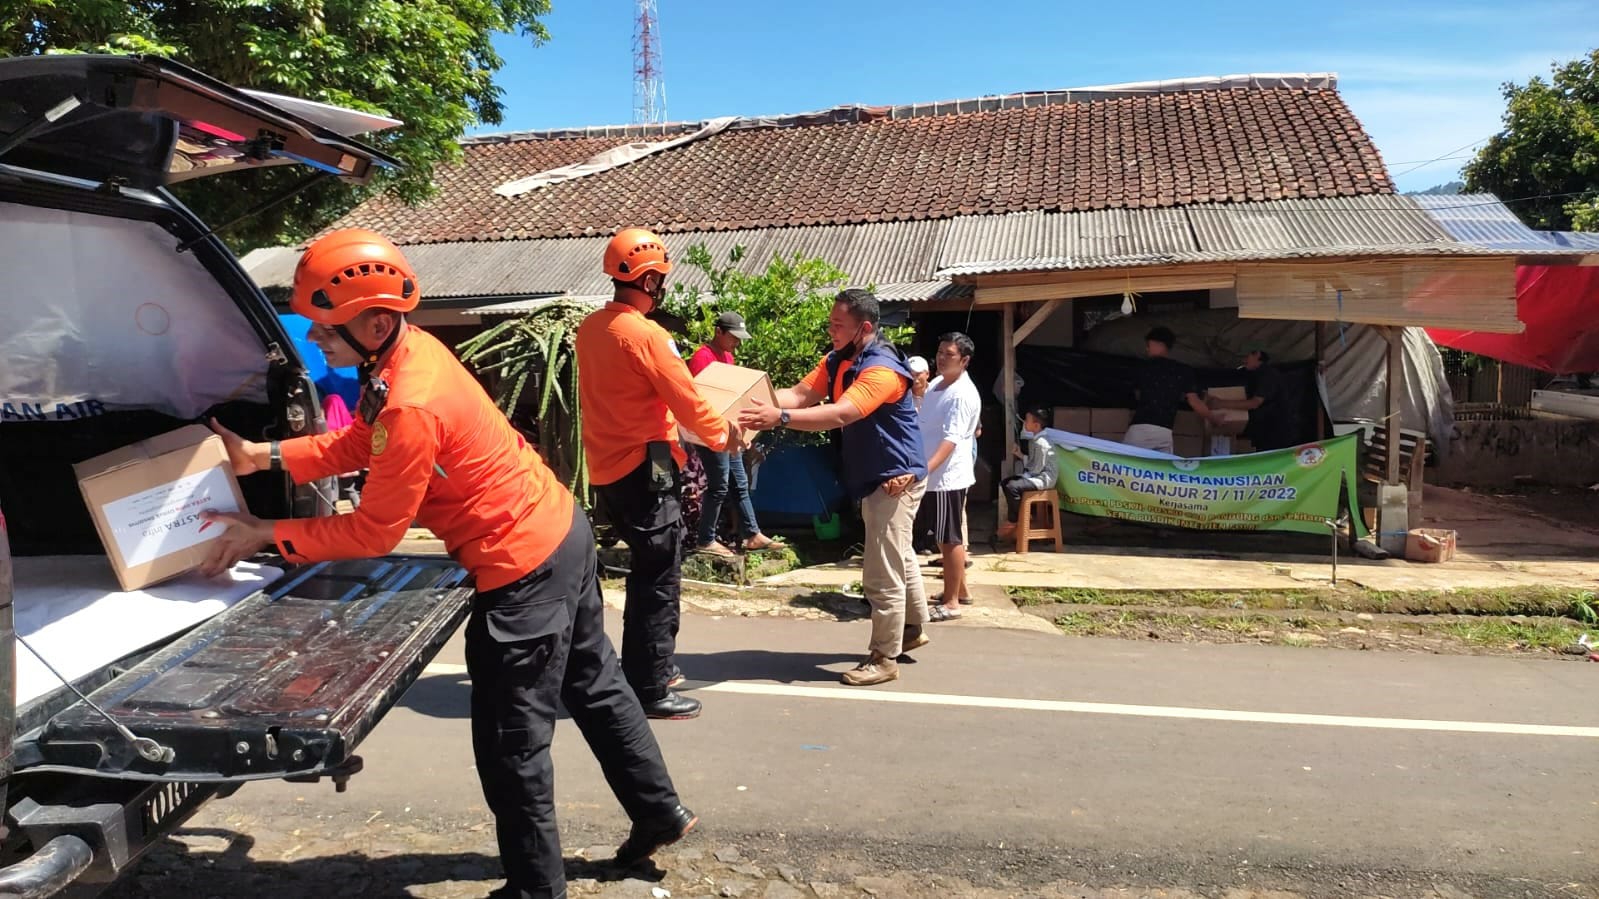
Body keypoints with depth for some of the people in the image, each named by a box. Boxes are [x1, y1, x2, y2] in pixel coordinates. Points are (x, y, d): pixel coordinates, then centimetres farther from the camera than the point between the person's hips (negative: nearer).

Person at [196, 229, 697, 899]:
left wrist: (266, 535, -10)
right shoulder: (409, 350, 0)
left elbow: (373, 532, -19)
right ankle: (660, 812, 40)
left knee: (511, 743, 5)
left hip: (523, 571, -10)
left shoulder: (411, 406, -28)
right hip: (562, 529, 10)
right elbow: (360, 444, 12)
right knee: (595, 686, 23)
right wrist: (265, 457, 5)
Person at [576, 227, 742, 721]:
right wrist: (724, 434, 2)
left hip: (609, 467, 9)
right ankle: (649, 691, 6)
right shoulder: (646, 335, -19)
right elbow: (689, 404, -15)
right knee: (659, 581, 0)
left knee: (647, 572, 21)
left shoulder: (591, 328, 7)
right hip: (645, 470, -9)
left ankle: (646, 667, 33)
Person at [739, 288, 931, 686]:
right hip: (874, 477, 10)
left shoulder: (882, 369, -26)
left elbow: (838, 415, -38)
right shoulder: (837, 360, 5)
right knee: (898, 557, 23)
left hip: (895, 477, -10)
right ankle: (912, 629, 40)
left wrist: (780, 418, -45)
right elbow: (801, 393, -6)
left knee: (881, 572, -5)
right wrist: (760, 403, -23)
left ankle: (884, 659, 6)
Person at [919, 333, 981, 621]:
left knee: (949, 539, -2)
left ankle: (951, 602, 7)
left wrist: (926, 468, -39)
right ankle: (960, 590, 31)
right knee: (945, 538, 18)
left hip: (948, 477, -9)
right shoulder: (935, 384, 11)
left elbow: (951, 439, -28)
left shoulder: (963, 395, -18)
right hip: (934, 476, 9)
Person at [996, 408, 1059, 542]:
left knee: (1012, 487, -26)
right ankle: (1016, 514, 12)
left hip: (1044, 478, -11)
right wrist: (1021, 455, 2)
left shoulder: (1041, 443, -22)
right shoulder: (1034, 440, 10)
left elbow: (1037, 469, -21)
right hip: (1036, 475, 11)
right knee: (1005, 483, 9)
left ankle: (1013, 521, -12)